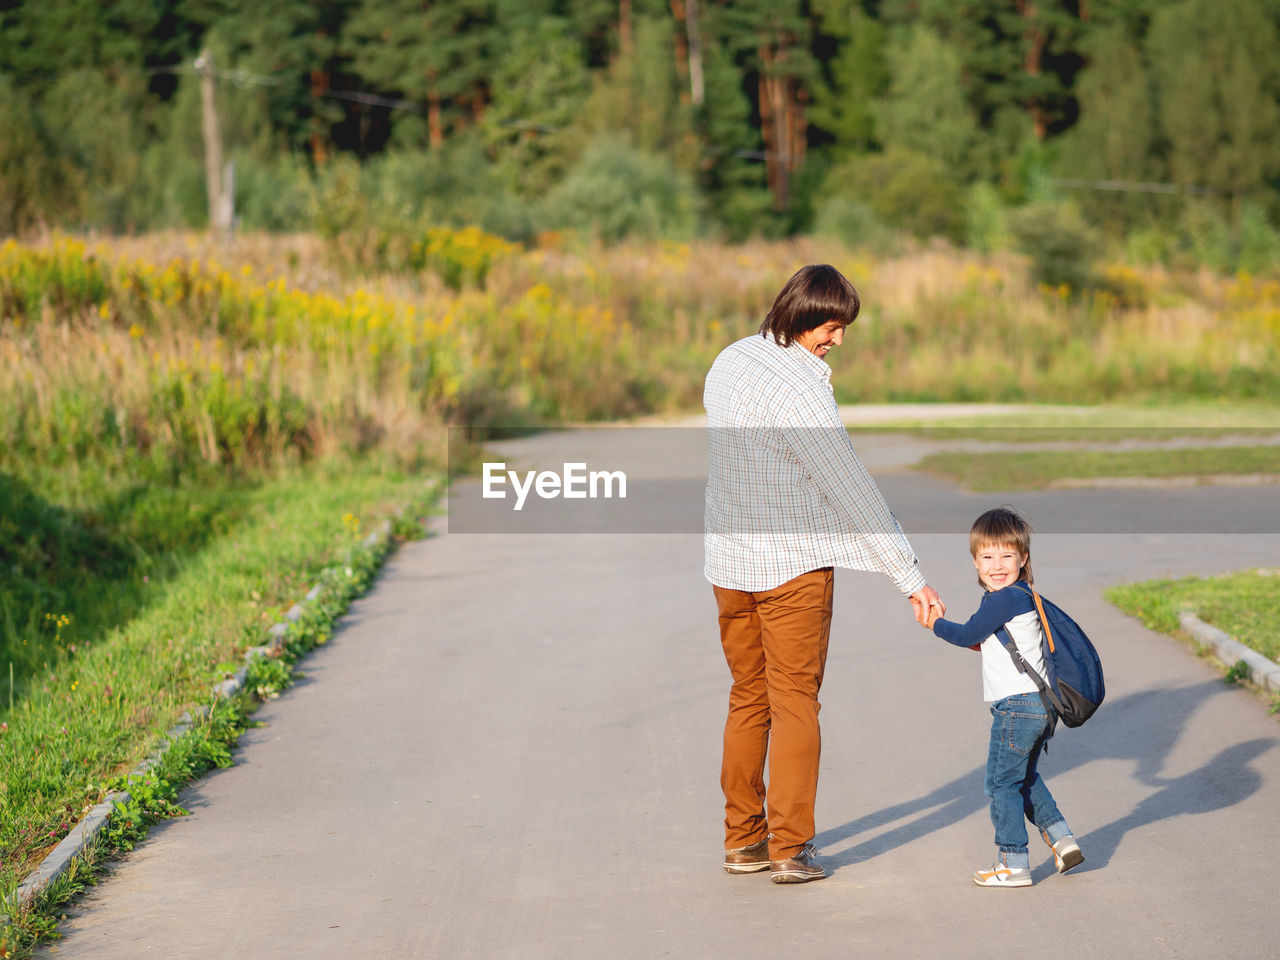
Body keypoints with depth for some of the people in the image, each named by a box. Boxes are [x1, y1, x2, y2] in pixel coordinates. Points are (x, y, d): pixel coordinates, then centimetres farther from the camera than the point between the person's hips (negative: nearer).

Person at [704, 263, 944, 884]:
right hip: (792, 565, -7)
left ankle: (743, 841, 19)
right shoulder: (801, 392, -20)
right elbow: (854, 494, -19)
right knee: (795, 703, 2)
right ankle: (790, 849, 2)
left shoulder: (730, 361, 4)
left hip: (728, 563, 7)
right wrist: (912, 579, -14)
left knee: (748, 699, 15)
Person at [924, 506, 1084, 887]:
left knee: (1002, 783, -1)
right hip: (1040, 704, 10)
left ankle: (1014, 864, 2)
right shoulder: (1024, 596, 13)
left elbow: (967, 636, -8)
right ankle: (1060, 838, 23)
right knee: (1025, 778, 24)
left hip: (1017, 705, -10)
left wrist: (936, 623, 6)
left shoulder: (1003, 600, -18)